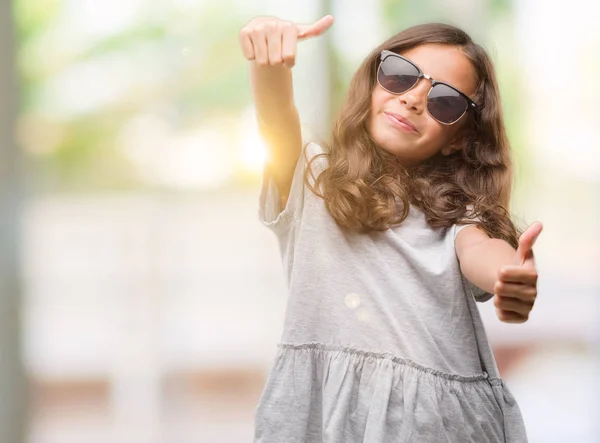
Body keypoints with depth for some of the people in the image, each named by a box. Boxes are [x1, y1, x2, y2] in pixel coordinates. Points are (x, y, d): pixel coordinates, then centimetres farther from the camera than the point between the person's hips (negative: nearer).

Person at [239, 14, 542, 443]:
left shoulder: (457, 214, 15)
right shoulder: (312, 180, 12)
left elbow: (478, 251, -7)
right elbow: (277, 117, -7)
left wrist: (511, 276, -31)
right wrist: (269, 58, -29)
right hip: (326, 404, 0)